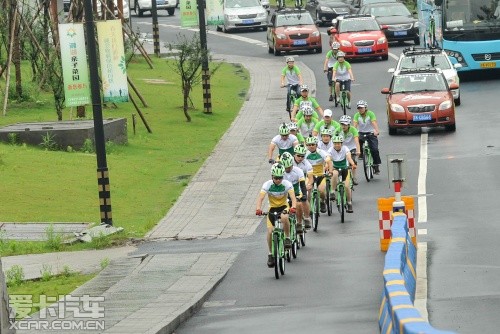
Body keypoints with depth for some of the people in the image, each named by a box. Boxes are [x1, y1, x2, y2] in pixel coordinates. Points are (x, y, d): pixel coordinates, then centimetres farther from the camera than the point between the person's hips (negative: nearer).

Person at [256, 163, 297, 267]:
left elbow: (293, 197, -31)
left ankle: (287, 238, -13)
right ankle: (271, 254, 6)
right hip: (272, 208, 1)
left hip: (284, 206, -1)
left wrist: (293, 207, -52)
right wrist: (258, 209, -49)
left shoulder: (287, 184, -19)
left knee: (284, 218, -37)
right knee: (270, 231, -13)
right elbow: (260, 197, -30)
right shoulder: (267, 184, -18)